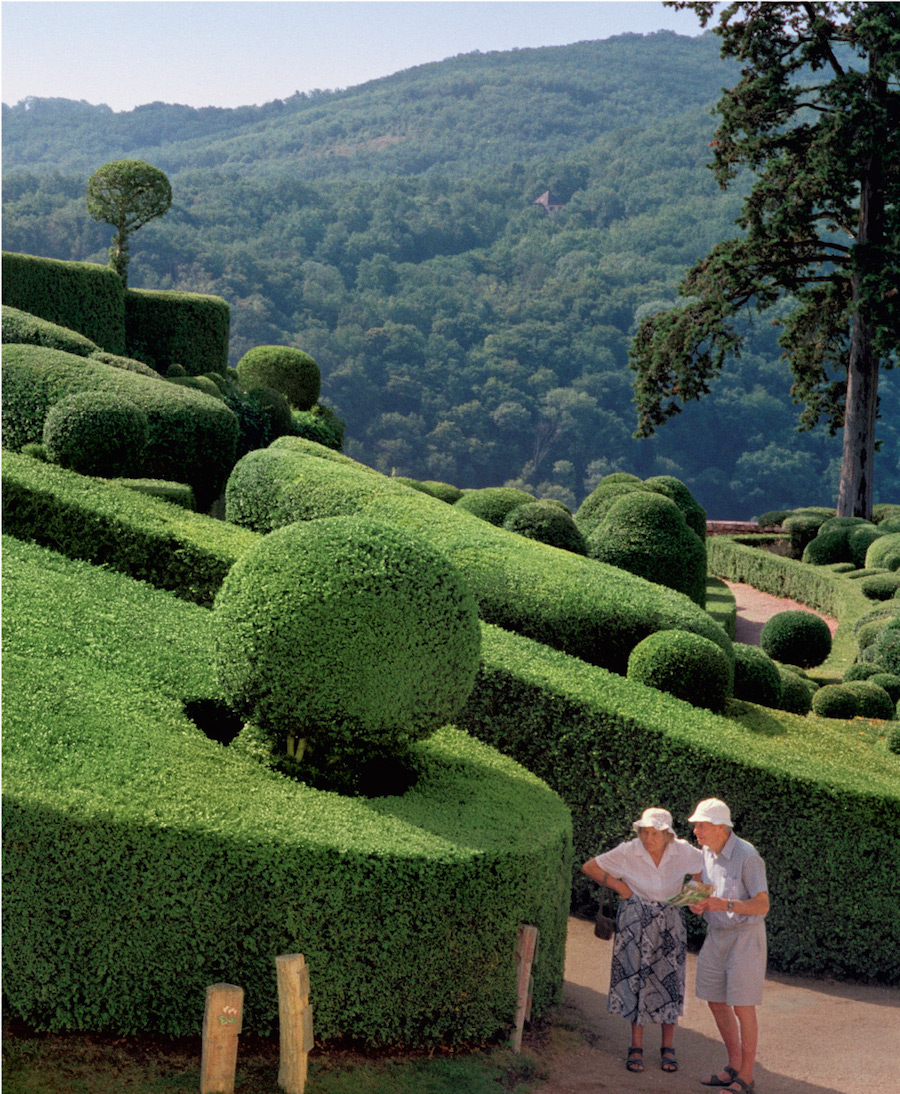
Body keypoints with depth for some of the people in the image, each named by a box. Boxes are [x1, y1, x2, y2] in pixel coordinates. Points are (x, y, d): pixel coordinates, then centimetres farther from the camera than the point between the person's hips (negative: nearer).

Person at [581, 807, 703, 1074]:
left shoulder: (682, 852, -11)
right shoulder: (628, 852, -15)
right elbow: (589, 867, -5)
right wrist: (617, 884, -11)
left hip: (669, 922, 1)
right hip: (635, 922, -1)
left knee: (669, 981, 2)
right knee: (636, 979, 1)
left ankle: (667, 1047, 15)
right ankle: (636, 1047, 12)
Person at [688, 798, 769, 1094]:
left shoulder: (746, 856, -21)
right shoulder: (707, 852, 2)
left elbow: (762, 905, -20)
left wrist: (722, 904, -31)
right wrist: (698, 903, -9)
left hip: (745, 936, -8)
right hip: (717, 935, 8)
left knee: (743, 1006, -3)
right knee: (716, 1001, 11)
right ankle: (734, 1067, 25)